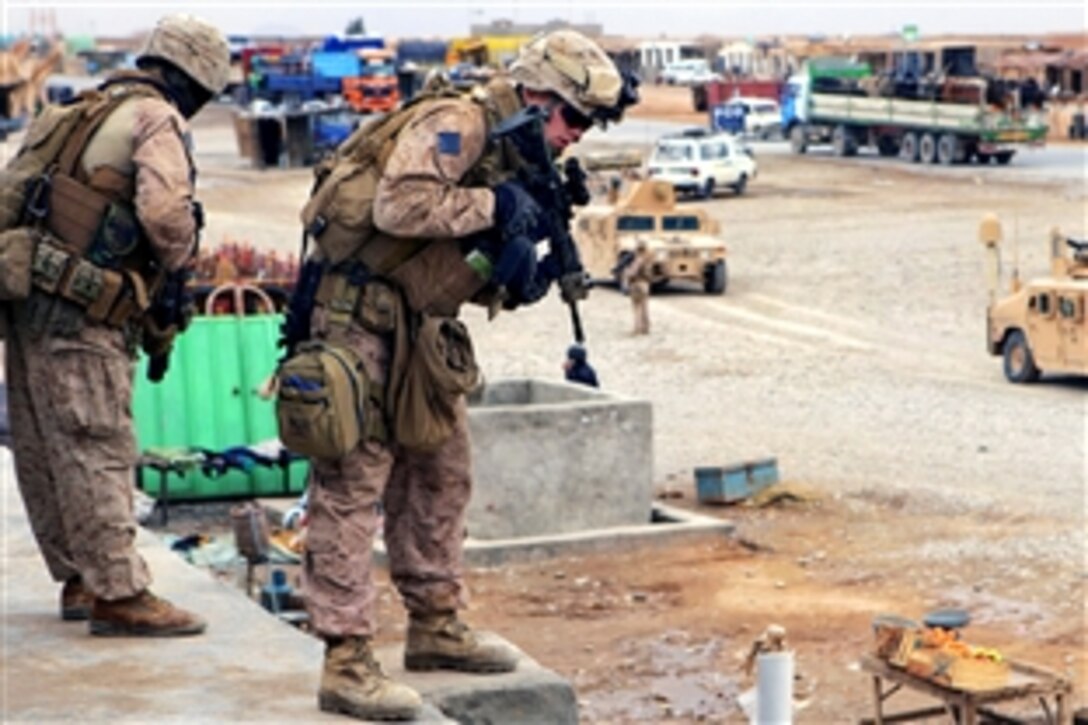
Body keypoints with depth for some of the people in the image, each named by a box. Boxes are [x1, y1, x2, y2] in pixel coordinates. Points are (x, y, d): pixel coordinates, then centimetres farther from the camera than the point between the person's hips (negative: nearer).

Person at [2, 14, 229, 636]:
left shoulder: (87, 110, 20)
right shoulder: (158, 119, -6)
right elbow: (165, 209, -23)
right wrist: (179, 260, -2)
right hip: (79, 318, -9)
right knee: (98, 451, -7)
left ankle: (79, 579, 22)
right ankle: (120, 594, -5)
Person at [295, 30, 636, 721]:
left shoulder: (516, 160, 13)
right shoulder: (457, 125, -16)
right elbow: (400, 205, -31)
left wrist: (518, 279, -7)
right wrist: (495, 204, -20)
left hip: (421, 329, 10)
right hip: (363, 320, -10)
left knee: (440, 477, 16)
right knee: (352, 489, -7)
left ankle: (436, 626, 29)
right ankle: (346, 665, -6)